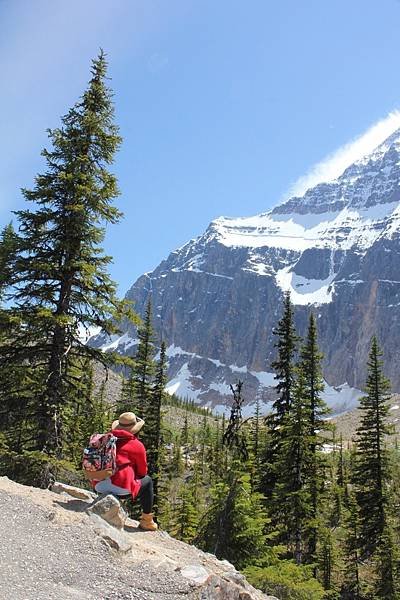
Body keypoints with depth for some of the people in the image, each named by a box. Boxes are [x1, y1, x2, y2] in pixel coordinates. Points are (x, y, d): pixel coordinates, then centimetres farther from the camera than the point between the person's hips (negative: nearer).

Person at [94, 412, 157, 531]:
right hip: (121, 489, -6)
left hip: (98, 487, 6)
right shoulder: (137, 445, -1)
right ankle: (147, 521, 25)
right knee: (147, 481, 21)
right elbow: (142, 472, 11)